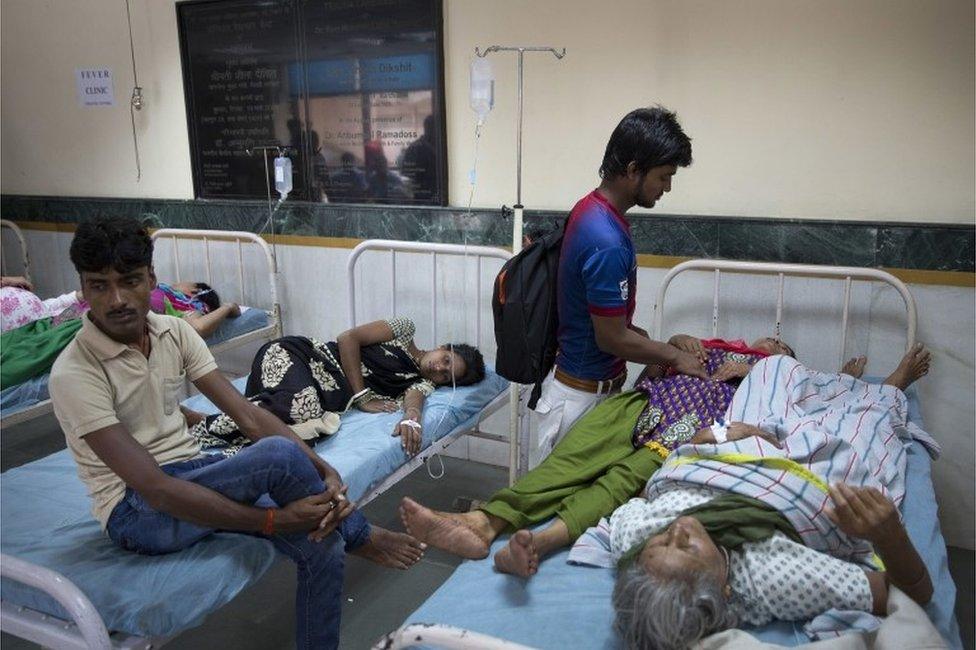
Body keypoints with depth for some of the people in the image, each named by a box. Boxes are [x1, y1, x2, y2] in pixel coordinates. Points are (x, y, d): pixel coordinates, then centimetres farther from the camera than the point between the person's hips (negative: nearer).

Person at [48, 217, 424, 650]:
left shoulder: (175, 332, -3)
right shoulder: (73, 374, -20)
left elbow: (249, 415, -7)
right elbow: (153, 488, -26)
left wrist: (325, 473, -21)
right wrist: (274, 521, -28)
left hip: (190, 474, 6)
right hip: (136, 512, -6)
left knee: (323, 547, -15)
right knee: (279, 455, -31)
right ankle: (356, 535, -3)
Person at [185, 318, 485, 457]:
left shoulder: (422, 383, 15)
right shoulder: (405, 331, 6)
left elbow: (414, 401, -8)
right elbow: (348, 338, -2)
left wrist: (412, 418, -33)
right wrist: (362, 396, -9)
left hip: (329, 397, 3)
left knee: (310, 421, -33)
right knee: (300, 406, -38)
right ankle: (195, 421, -27)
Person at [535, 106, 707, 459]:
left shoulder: (590, 207, 1)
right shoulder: (607, 242, -30)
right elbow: (612, 338, -22)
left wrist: (650, 343, 9)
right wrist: (674, 356, -9)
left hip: (577, 382, 9)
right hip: (583, 395, -9)